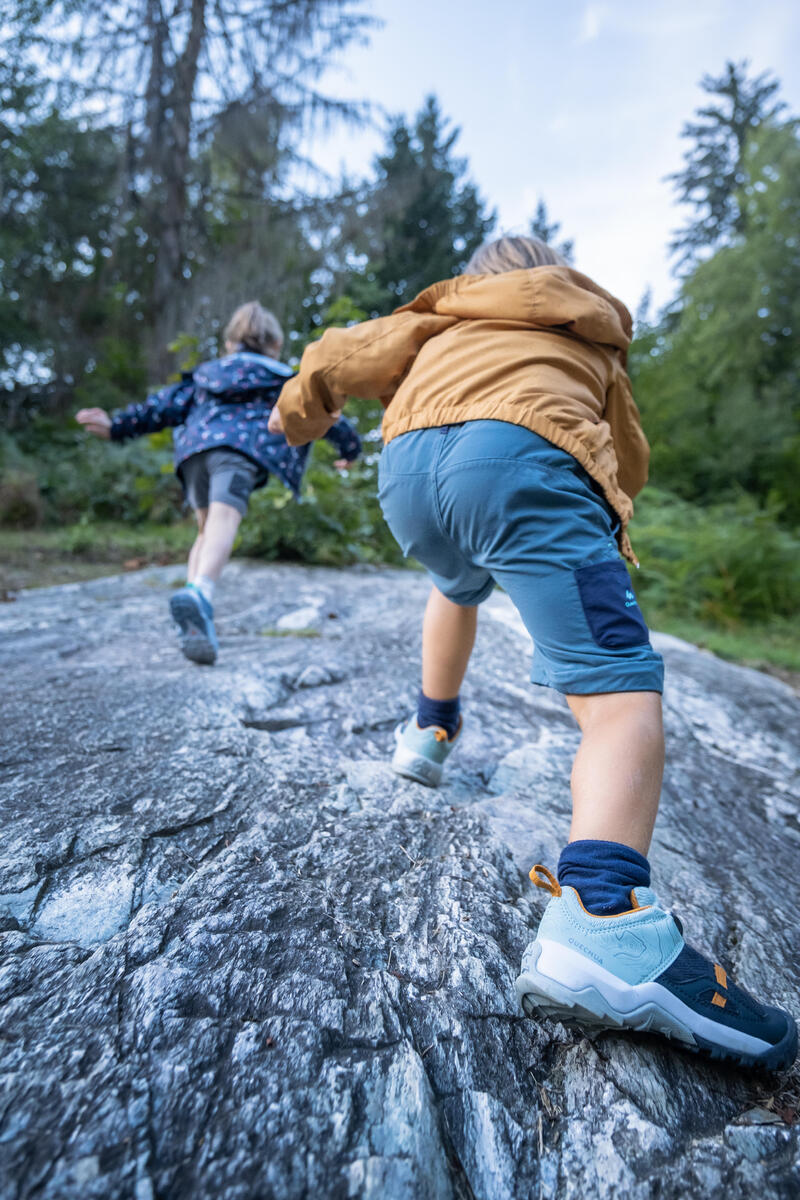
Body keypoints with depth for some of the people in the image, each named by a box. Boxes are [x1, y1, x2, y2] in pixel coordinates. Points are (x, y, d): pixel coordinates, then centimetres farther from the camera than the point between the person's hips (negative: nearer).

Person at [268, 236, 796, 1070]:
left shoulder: (439, 320, 38)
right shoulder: (592, 339, 36)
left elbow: (341, 357, 27)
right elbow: (628, 467, 34)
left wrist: (301, 411, 46)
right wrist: (603, 527, 54)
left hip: (406, 469, 4)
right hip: (518, 458, -3)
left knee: (458, 585, 36)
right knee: (620, 690, -13)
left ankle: (428, 733, 44)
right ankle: (602, 927, -33)